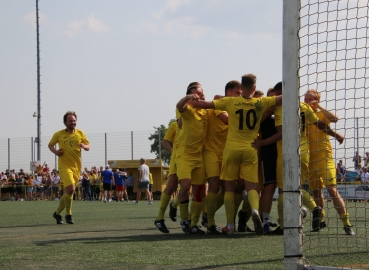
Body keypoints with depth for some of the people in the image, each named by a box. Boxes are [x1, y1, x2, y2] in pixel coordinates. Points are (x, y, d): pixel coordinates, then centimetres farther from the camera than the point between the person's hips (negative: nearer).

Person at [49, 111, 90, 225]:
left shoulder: (80, 133, 7)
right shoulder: (59, 134, 2)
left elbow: (88, 147, 6)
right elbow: (50, 144, 14)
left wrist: (84, 146, -18)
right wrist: (55, 151, -7)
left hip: (76, 166, 4)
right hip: (64, 165, -4)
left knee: (68, 192, 10)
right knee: (70, 189, -21)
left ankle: (57, 213, 28)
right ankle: (68, 214, -9)